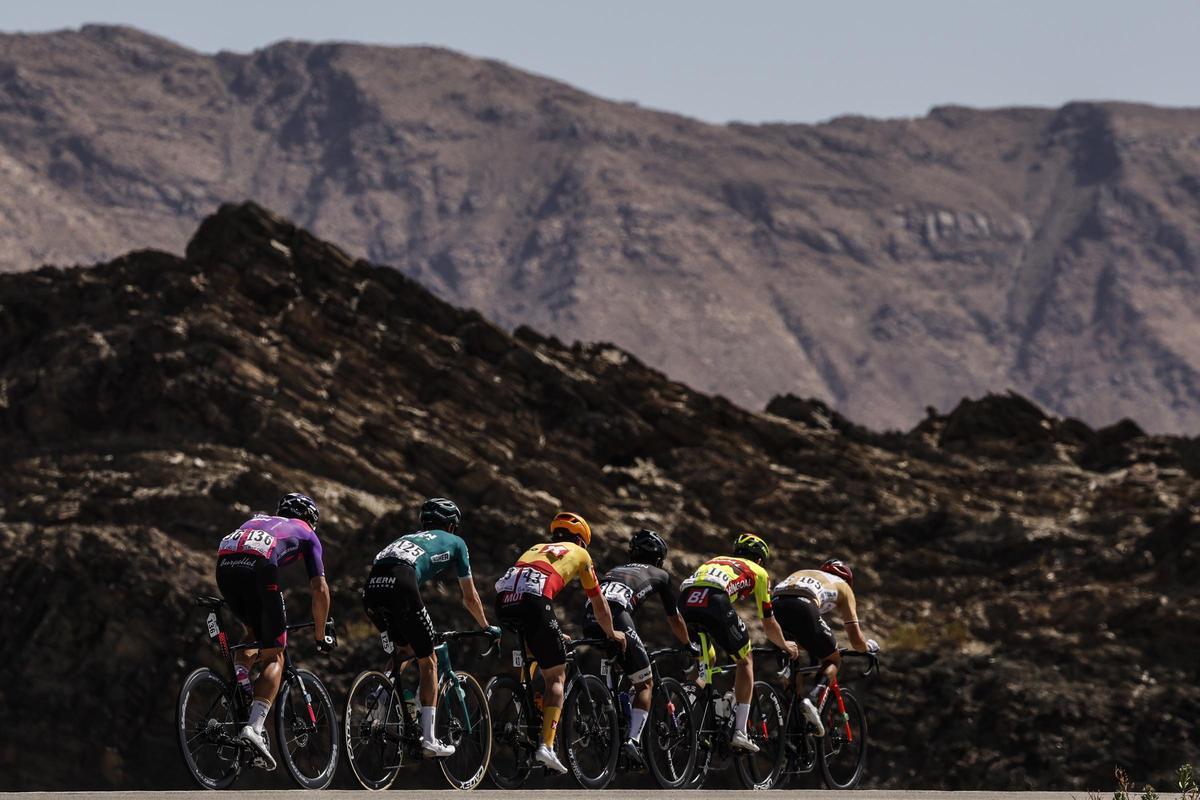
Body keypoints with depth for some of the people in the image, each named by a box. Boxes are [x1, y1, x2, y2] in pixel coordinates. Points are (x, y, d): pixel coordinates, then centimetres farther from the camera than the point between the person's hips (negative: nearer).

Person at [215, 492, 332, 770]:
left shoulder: (258, 520, 41)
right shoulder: (307, 534, 28)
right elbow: (320, 589, 20)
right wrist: (320, 635, 30)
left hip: (224, 565, 5)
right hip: (259, 567, -5)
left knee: (253, 633, 32)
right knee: (273, 656, 4)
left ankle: (238, 682, 7)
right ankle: (254, 728, -13)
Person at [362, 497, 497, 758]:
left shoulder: (408, 538, 41)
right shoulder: (455, 542, 28)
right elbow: (470, 597, 34)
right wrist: (487, 628, 51)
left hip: (372, 589, 5)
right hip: (401, 585, -5)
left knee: (399, 653, 27)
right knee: (428, 662, 9)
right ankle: (428, 741, 6)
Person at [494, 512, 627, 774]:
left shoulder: (536, 549, 38)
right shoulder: (580, 554, 26)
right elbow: (598, 603, 32)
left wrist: (554, 633, 60)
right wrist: (612, 633, 49)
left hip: (503, 599, 5)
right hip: (533, 601, -5)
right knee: (556, 676, 7)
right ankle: (546, 745, -6)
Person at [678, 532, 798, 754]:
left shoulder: (716, 561, 42)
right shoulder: (758, 572, 29)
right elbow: (768, 624, 31)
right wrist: (785, 645, 51)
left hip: (686, 598, 5)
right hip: (715, 600, -5)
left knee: (703, 660, 28)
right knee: (745, 660, 16)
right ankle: (740, 731, 8)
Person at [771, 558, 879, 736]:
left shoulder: (801, 574, 44)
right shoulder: (843, 586, 31)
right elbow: (856, 642, 24)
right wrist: (869, 646, 47)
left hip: (773, 607, 4)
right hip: (802, 608, -4)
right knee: (833, 660, 17)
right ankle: (814, 701, -11)